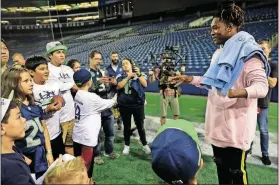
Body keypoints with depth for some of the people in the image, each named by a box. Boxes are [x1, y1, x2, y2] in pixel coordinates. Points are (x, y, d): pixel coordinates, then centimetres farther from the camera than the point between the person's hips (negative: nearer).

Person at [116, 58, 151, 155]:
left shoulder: (140, 74, 4)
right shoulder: (120, 76, 4)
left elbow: (145, 84, -11)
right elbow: (119, 86, -13)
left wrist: (138, 74, -20)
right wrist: (128, 76, -15)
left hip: (138, 104, -1)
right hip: (124, 105, 1)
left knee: (140, 126, 7)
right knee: (127, 126, 11)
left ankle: (145, 145, 25)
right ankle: (126, 146, 27)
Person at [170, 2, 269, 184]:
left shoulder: (247, 52, -14)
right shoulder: (220, 54, 13)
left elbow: (261, 86, -23)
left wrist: (241, 92, -42)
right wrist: (190, 79, 15)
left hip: (236, 126, -8)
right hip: (218, 124, 9)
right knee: (221, 168, 19)